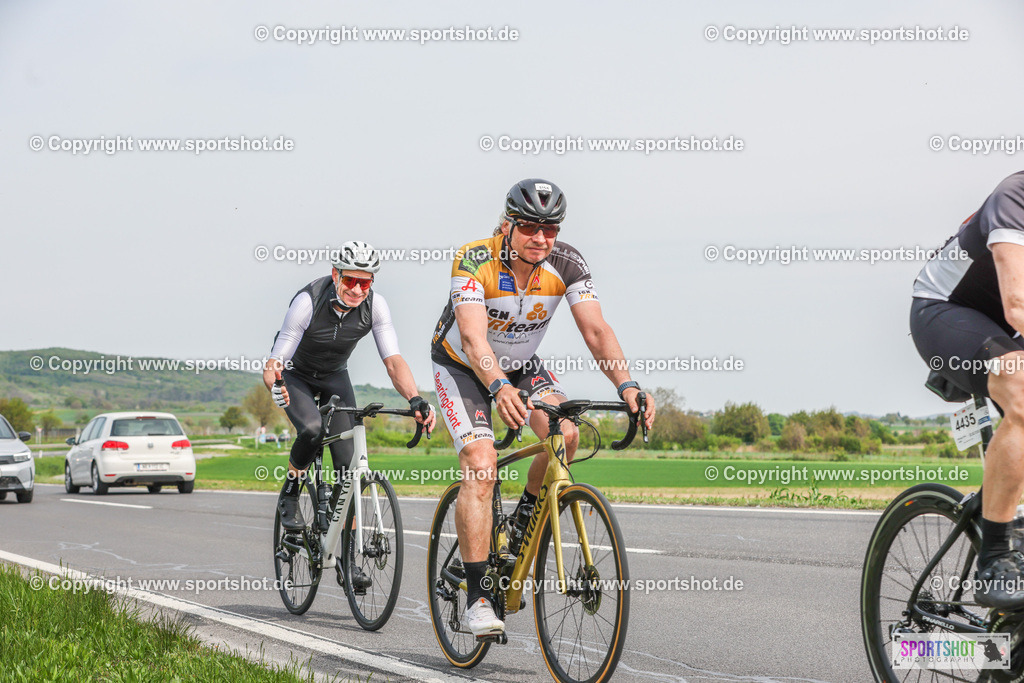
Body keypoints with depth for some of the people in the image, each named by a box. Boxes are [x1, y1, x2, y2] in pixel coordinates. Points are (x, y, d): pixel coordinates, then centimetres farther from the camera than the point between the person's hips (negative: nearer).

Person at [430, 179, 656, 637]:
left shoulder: (566, 264, -20)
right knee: (480, 464, -22)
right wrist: (500, 389, -61)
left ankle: (525, 518, 4)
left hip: (521, 364, 4)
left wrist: (627, 386, -43)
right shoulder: (474, 261, -30)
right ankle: (476, 598, -19)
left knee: (565, 433, -24)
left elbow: (596, 331, -26)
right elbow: (473, 337, -42)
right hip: (462, 367, -4)